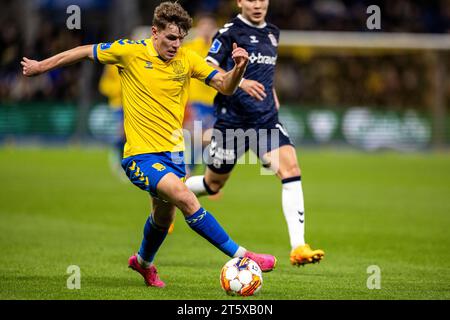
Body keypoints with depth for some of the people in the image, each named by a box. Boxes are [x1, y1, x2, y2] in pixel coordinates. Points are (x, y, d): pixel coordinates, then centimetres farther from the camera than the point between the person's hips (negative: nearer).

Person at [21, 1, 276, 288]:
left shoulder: (188, 59, 0)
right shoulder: (130, 51, -10)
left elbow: (225, 86, -2)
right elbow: (86, 52, 4)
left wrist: (239, 68, -24)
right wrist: (41, 66, 13)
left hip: (173, 151, 6)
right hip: (141, 154, -6)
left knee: (164, 215, 22)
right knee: (185, 197, -26)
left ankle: (144, 262, 52)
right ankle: (241, 256, -23)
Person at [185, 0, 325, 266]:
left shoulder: (273, 33, 13)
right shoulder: (230, 32, -7)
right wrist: (240, 82, -26)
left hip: (266, 119, 4)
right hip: (232, 120, -4)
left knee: (291, 169, -18)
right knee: (213, 184, 10)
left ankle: (298, 247, -22)